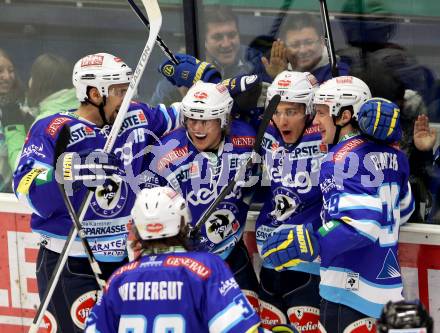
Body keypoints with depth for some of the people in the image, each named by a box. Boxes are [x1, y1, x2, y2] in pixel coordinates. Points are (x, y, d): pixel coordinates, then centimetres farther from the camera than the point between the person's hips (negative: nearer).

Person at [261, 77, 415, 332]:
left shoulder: (342, 158, -15)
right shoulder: (392, 153, 10)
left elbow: (362, 221, -26)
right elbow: (404, 209, 22)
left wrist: (313, 244, -30)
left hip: (351, 289, -9)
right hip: (389, 283, 9)